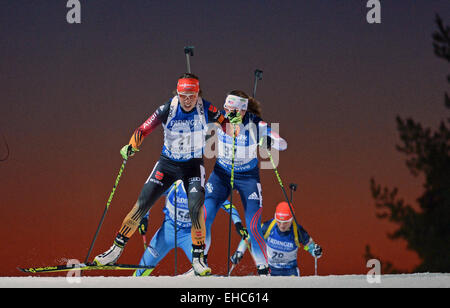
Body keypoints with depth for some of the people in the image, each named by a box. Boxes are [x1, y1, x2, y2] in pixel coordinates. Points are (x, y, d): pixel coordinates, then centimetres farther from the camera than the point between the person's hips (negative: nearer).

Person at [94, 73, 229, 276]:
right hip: (167, 163, 1)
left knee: (195, 208, -21)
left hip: (193, 165, -1)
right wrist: (132, 146, -30)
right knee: (142, 204, -4)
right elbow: (144, 129, -14)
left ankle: (198, 258, -8)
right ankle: (116, 250, 8)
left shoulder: (206, 110, -15)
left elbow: (225, 126, -2)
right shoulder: (168, 109, -16)